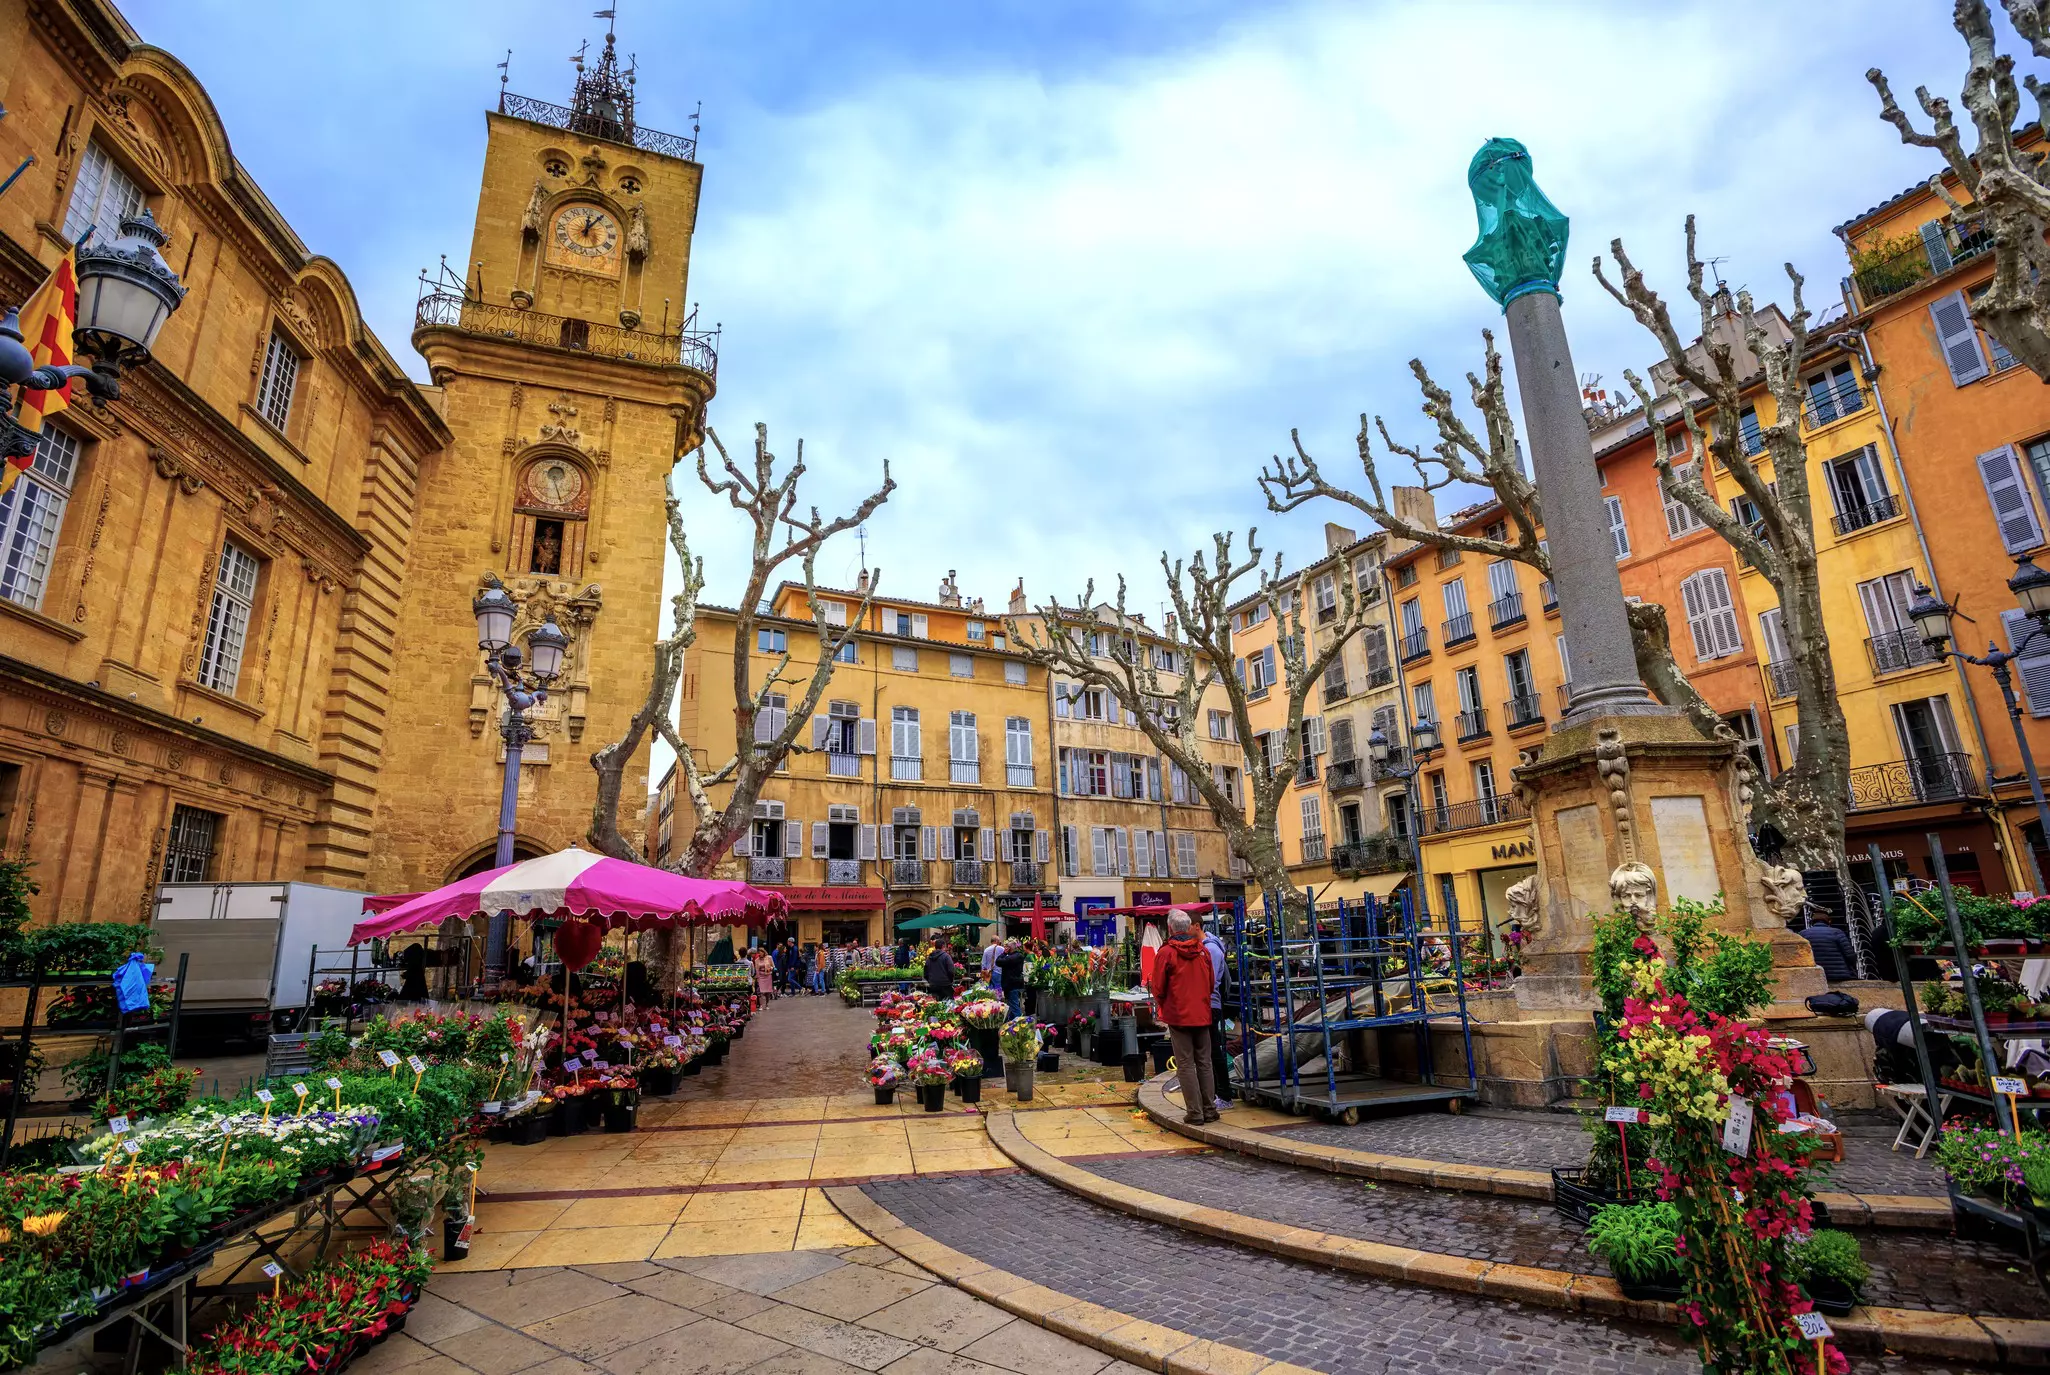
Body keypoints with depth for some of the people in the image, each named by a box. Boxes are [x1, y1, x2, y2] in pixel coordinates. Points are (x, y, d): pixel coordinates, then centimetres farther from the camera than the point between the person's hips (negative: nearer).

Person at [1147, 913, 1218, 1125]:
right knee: (1204, 1063, 12)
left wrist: (1161, 1006, 13)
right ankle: (1209, 1109, 16)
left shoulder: (1166, 953, -11)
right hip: (1202, 1015, 4)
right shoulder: (1203, 950, 4)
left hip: (1178, 1016, -4)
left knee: (1186, 1065, 1)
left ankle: (1195, 1113, 0)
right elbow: (1211, 984, 12)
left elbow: (1158, 989, -7)